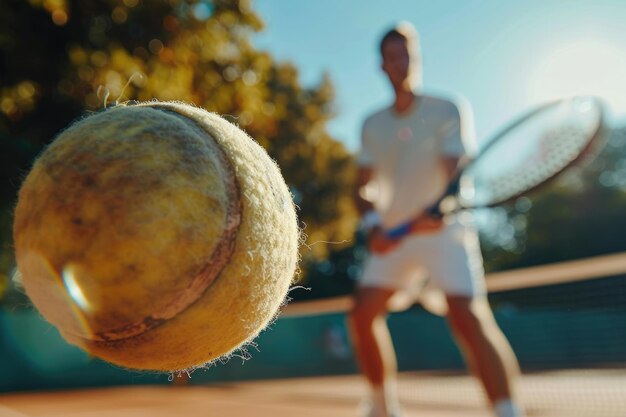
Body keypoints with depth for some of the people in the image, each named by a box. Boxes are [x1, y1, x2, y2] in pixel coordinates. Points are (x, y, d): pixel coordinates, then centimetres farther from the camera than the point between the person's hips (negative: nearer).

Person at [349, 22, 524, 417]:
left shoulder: (447, 111, -5)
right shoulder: (373, 125, 7)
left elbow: (459, 174, -16)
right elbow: (364, 187, 1)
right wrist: (375, 224, -20)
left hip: (445, 228, -4)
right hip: (392, 234, 5)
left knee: (468, 314, -24)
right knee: (363, 313, -1)